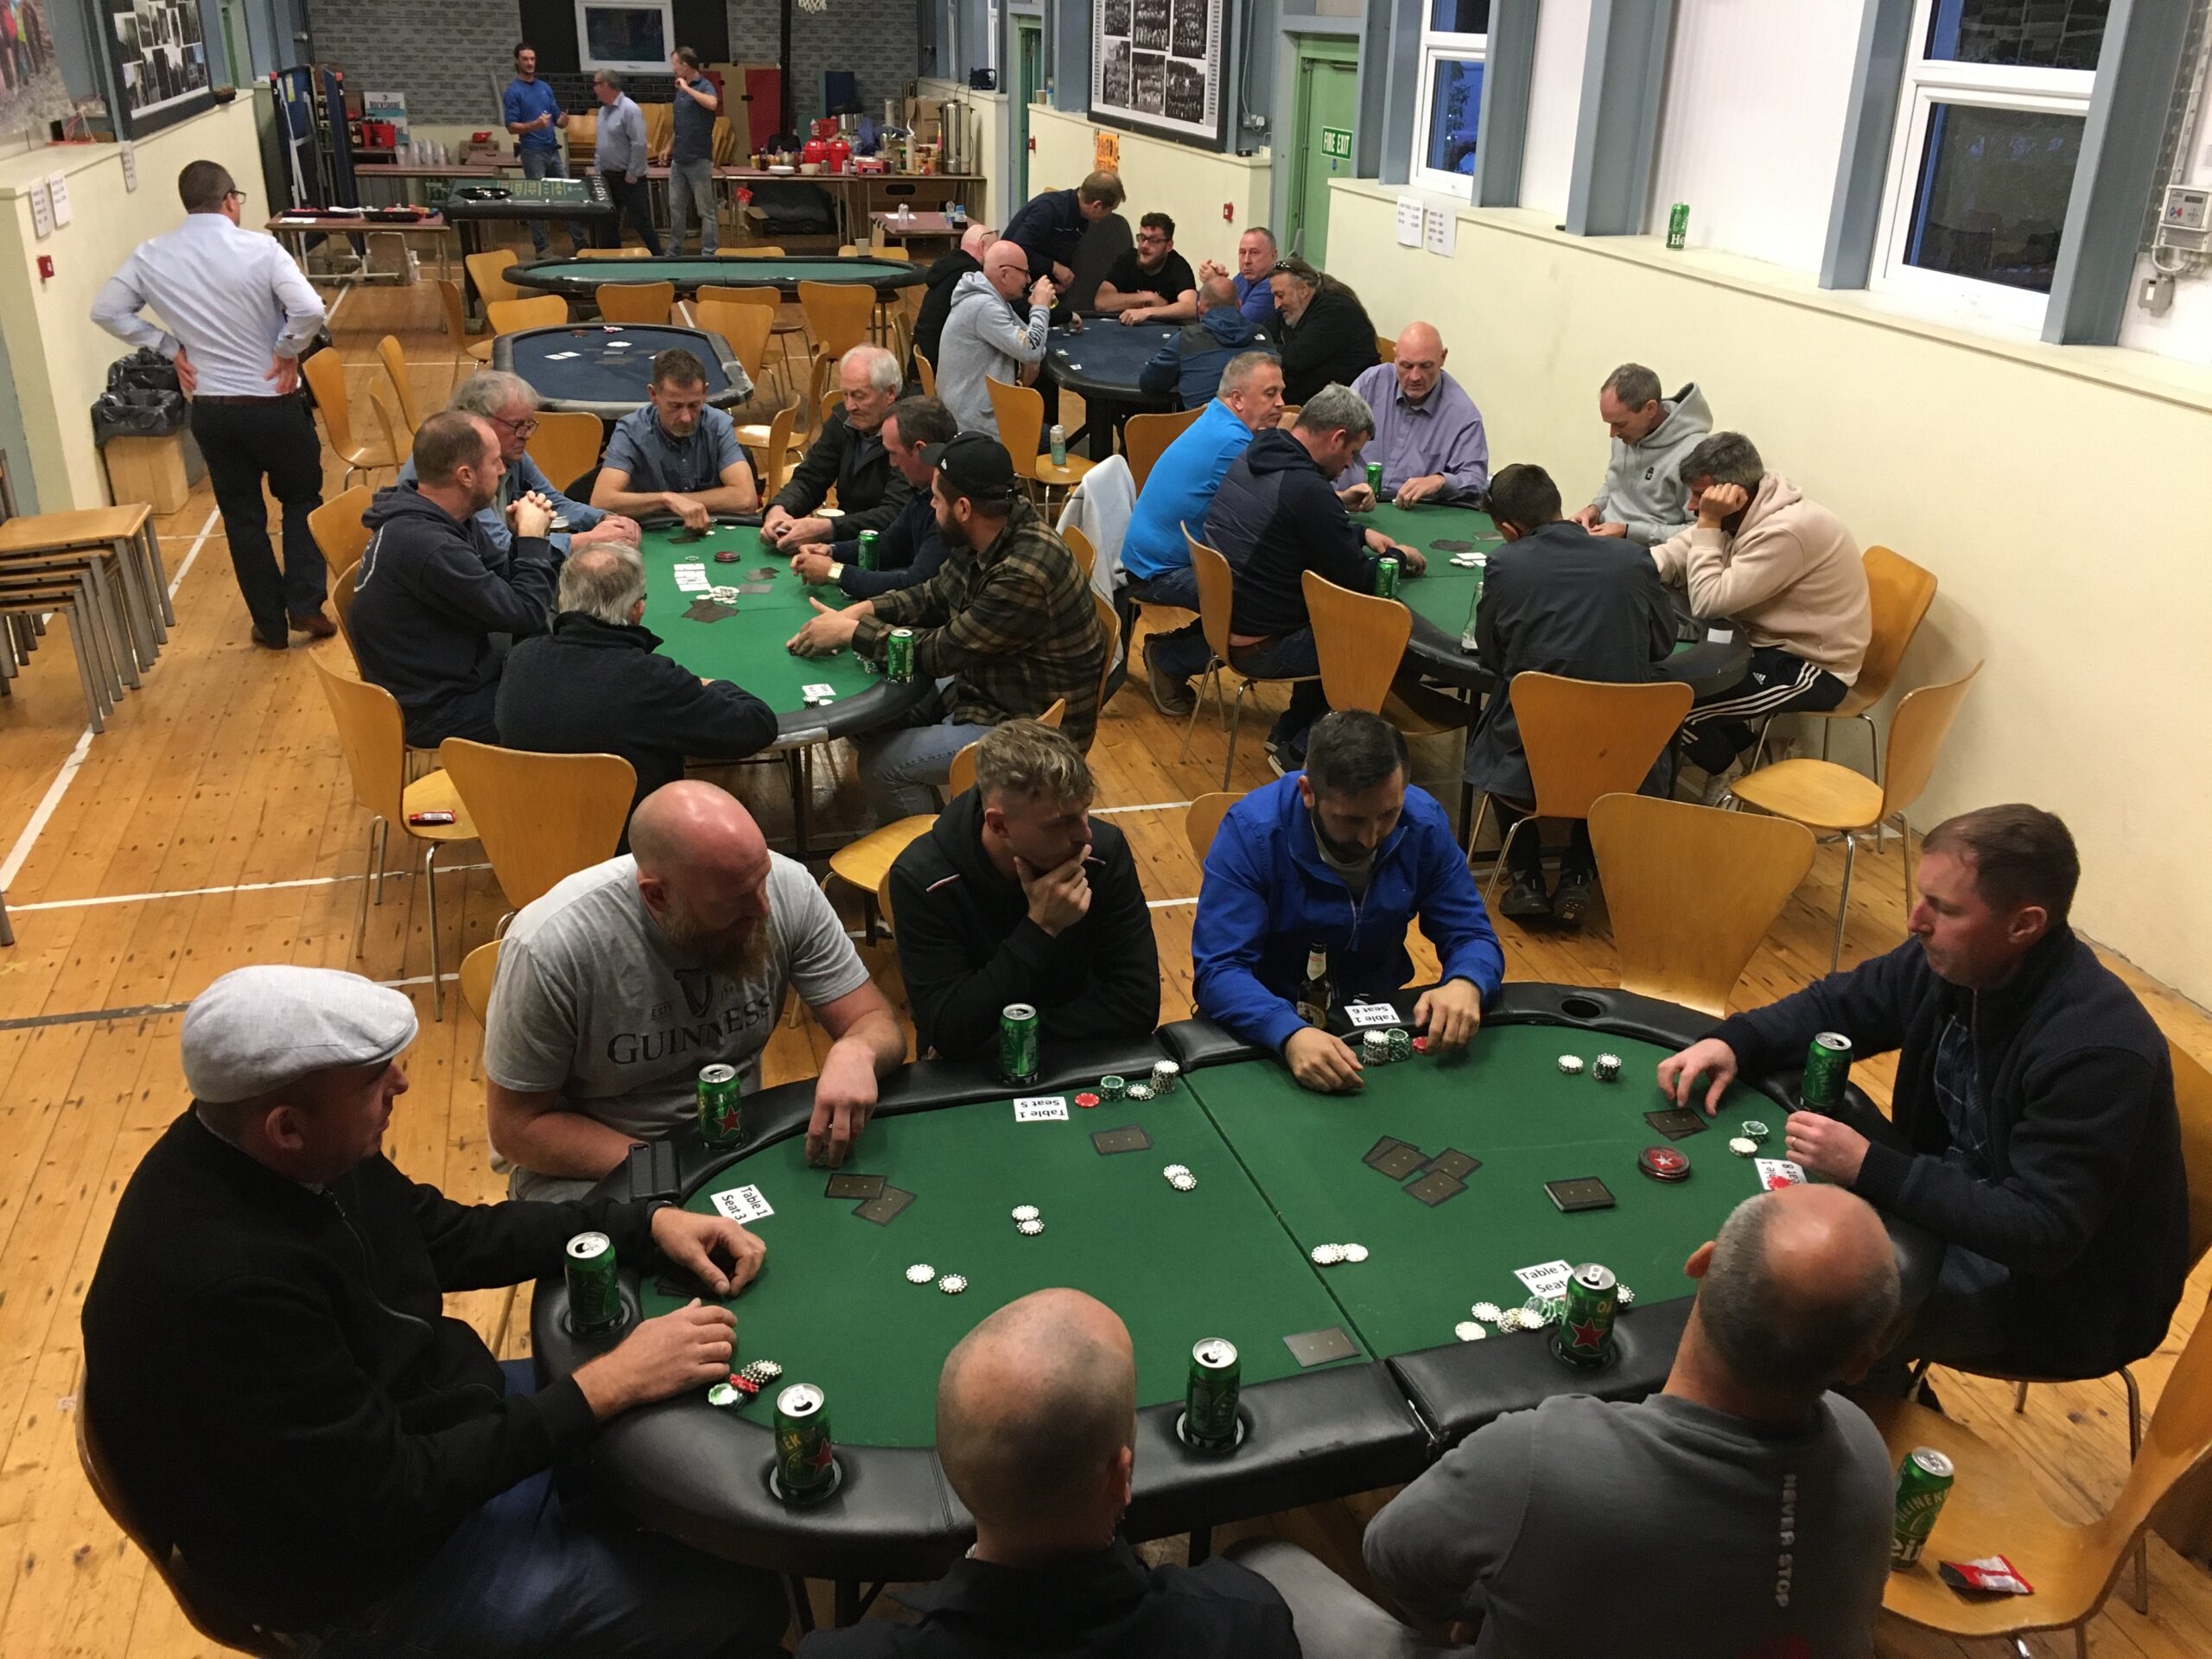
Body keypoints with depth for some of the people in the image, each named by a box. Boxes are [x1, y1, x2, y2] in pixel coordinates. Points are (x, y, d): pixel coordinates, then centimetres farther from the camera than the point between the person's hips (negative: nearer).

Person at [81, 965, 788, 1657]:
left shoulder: (274, 1152, -10)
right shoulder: (222, 1284, -36)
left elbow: (450, 1237, 5)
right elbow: (396, 1495, -29)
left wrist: (649, 1224, -4)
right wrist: (607, 1384, -25)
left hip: (430, 1419, 8)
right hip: (376, 1560, -8)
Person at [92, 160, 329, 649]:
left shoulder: (152, 256, -2)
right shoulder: (259, 249, -15)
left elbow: (106, 311, 5)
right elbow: (309, 310, -26)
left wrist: (170, 348, 6)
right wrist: (288, 351, -10)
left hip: (208, 407, 3)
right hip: (273, 402, -3)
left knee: (241, 515, 13)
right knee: (301, 499, 17)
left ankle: (270, 623, 18)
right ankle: (305, 605, 8)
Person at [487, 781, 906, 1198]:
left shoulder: (788, 887, -16)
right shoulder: (550, 948, -25)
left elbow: (879, 1024, -7)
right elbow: (516, 1127, -14)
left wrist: (855, 1052, -32)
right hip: (590, 1166, -3)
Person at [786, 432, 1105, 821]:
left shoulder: (1025, 574, -32)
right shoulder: (988, 537, -5)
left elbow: (942, 651, -24)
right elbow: (935, 595, 11)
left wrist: (849, 632, -14)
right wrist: (859, 612, -4)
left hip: (1027, 727, -9)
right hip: (987, 686, 9)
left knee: (880, 764, -11)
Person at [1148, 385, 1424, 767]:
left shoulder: (1251, 457, 4)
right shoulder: (1308, 490, -24)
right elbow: (1357, 581, -15)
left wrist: (1361, 534, 15)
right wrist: (1399, 558, 3)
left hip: (1217, 618, 9)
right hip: (1258, 648, -9)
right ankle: (1298, 746, 5)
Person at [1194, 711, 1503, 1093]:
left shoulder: (1423, 822, -9)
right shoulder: (1251, 832, -21)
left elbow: (1473, 937, -2)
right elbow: (1218, 971, -25)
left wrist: (1465, 985, -27)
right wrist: (1290, 1034, -44)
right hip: (1270, 1029, -3)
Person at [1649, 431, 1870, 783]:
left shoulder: (1785, 531, -30)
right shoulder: (1746, 512, -1)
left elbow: (1708, 602, -29)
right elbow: (1675, 555, 0)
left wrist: (1708, 523, -26)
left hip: (1813, 667, -9)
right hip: (1773, 644, 9)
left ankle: (1729, 773, 14)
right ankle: (1741, 746, 23)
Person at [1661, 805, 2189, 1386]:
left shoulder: (2097, 1050, -32)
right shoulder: (1952, 961, -9)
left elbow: (2041, 1234, -33)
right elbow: (1839, 1004, 6)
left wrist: (1867, 1167, -35)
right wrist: (1733, 1041, -12)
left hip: (2064, 1292, -8)